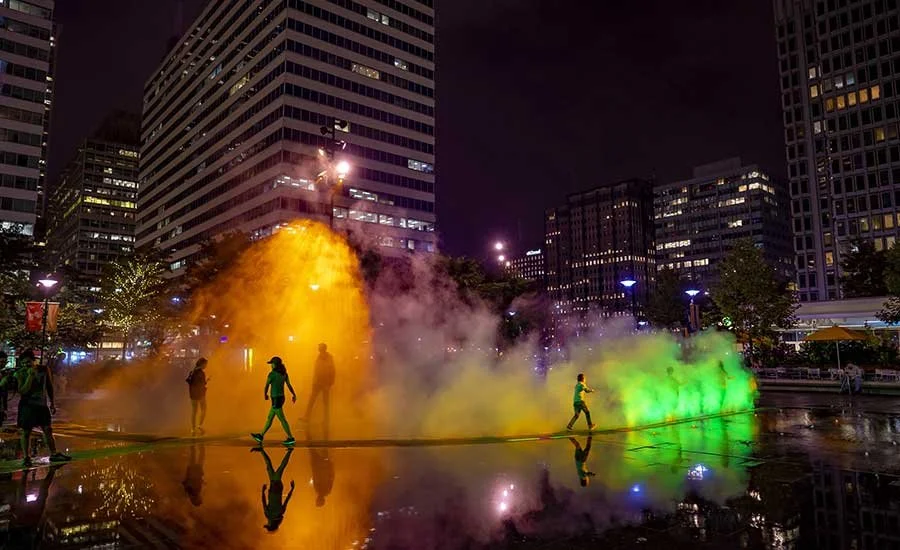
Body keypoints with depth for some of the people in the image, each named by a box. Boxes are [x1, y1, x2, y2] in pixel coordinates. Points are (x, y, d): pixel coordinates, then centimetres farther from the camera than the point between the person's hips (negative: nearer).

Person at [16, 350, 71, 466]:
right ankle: (26, 457, 10)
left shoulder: (44, 369, 1)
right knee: (26, 432, 1)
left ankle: (54, 454, 13)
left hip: (42, 404, 3)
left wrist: (52, 403, 14)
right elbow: (22, 391, -17)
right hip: (27, 405, -3)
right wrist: (30, 376, -24)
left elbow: (49, 386, 12)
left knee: (48, 430, 6)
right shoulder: (21, 373, -9)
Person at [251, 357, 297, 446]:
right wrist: (294, 395, -1)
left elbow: (266, 386, -6)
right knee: (269, 418, 17)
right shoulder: (284, 373, 6)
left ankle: (291, 438, 2)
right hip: (281, 398, 9)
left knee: (282, 419, -2)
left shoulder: (272, 374, -16)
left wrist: (265, 395, 13)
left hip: (276, 399, -9)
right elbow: (289, 385, 2)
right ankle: (260, 436, 28)